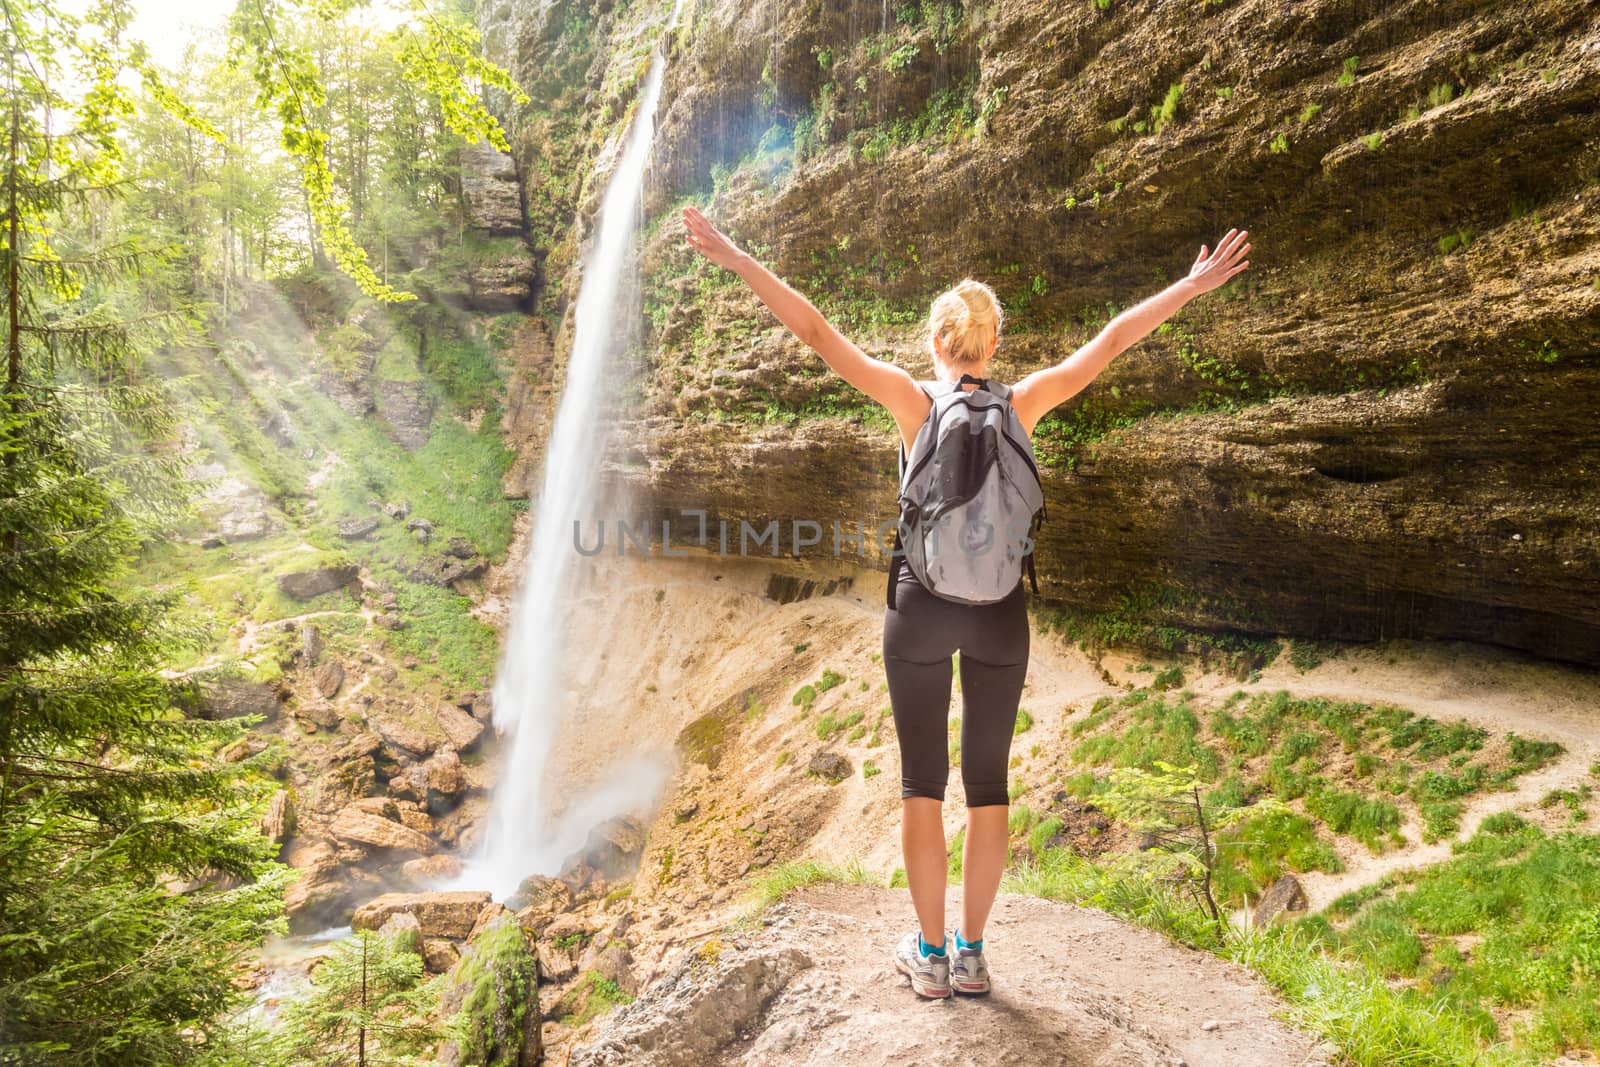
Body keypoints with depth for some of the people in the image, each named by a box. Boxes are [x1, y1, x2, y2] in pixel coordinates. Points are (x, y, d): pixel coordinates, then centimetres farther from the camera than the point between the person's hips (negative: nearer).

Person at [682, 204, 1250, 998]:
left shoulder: (913, 399, -6)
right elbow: (1112, 340, 5)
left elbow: (817, 332, -9)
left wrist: (736, 260, -7)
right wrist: (1194, 284, 15)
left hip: (923, 606, -2)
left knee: (923, 781, 10)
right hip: (1000, 610, 2)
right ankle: (971, 953, 22)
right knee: (988, 781, 12)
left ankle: (931, 954, 19)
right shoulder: (1022, 404, -1)